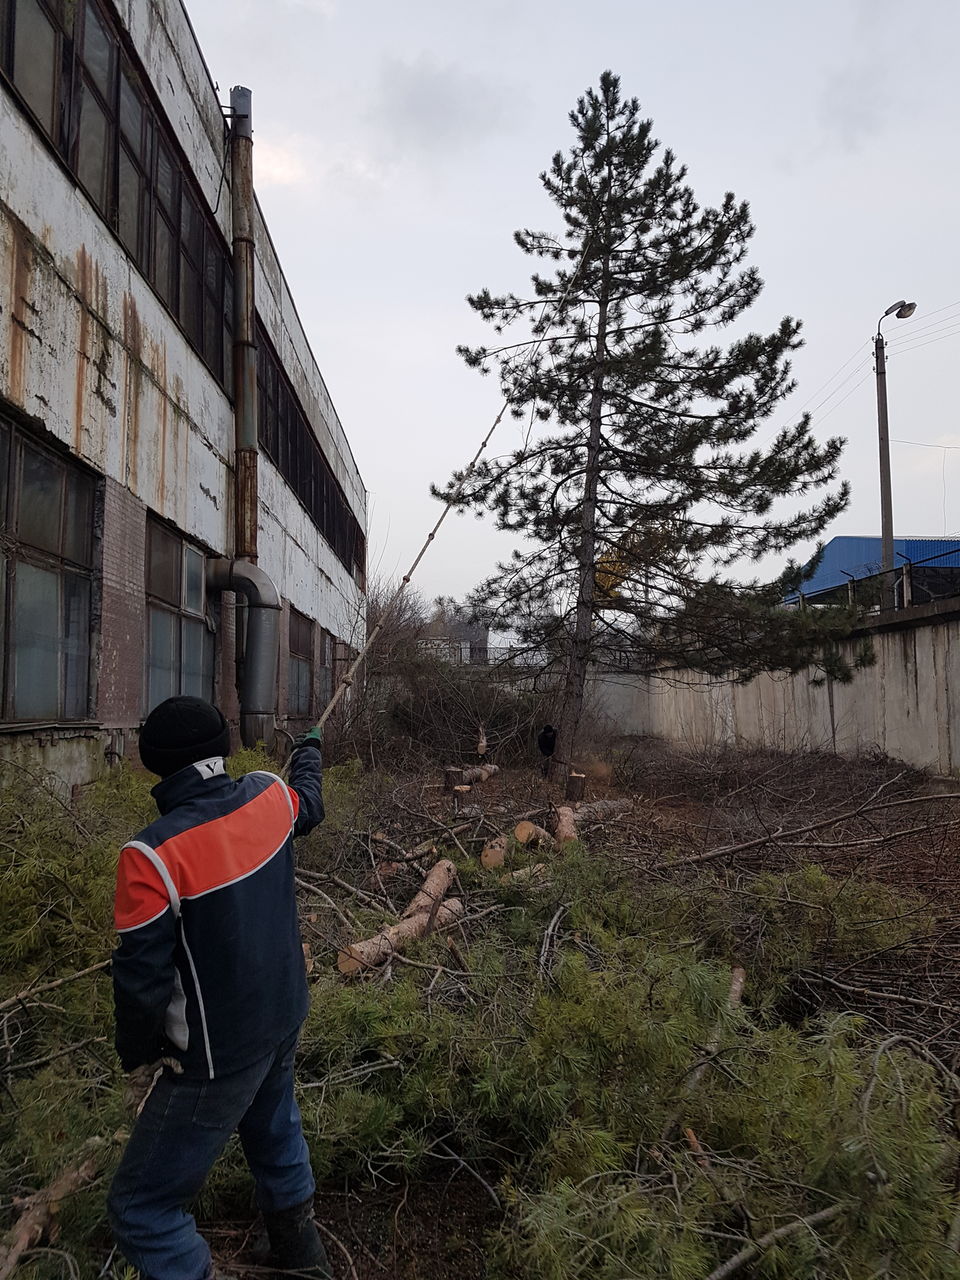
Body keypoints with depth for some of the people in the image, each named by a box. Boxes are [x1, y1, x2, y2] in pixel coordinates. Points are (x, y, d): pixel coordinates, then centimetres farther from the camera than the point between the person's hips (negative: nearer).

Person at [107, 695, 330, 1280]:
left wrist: (138, 1061, -2)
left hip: (217, 1057, -7)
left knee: (143, 1210, 9)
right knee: (276, 1134, 31)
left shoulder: (152, 854, -27)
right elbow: (310, 801, 15)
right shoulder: (268, 799, -10)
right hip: (283, 1022, 7)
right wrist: (310, 749, 37)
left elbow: (142, 978, -21)